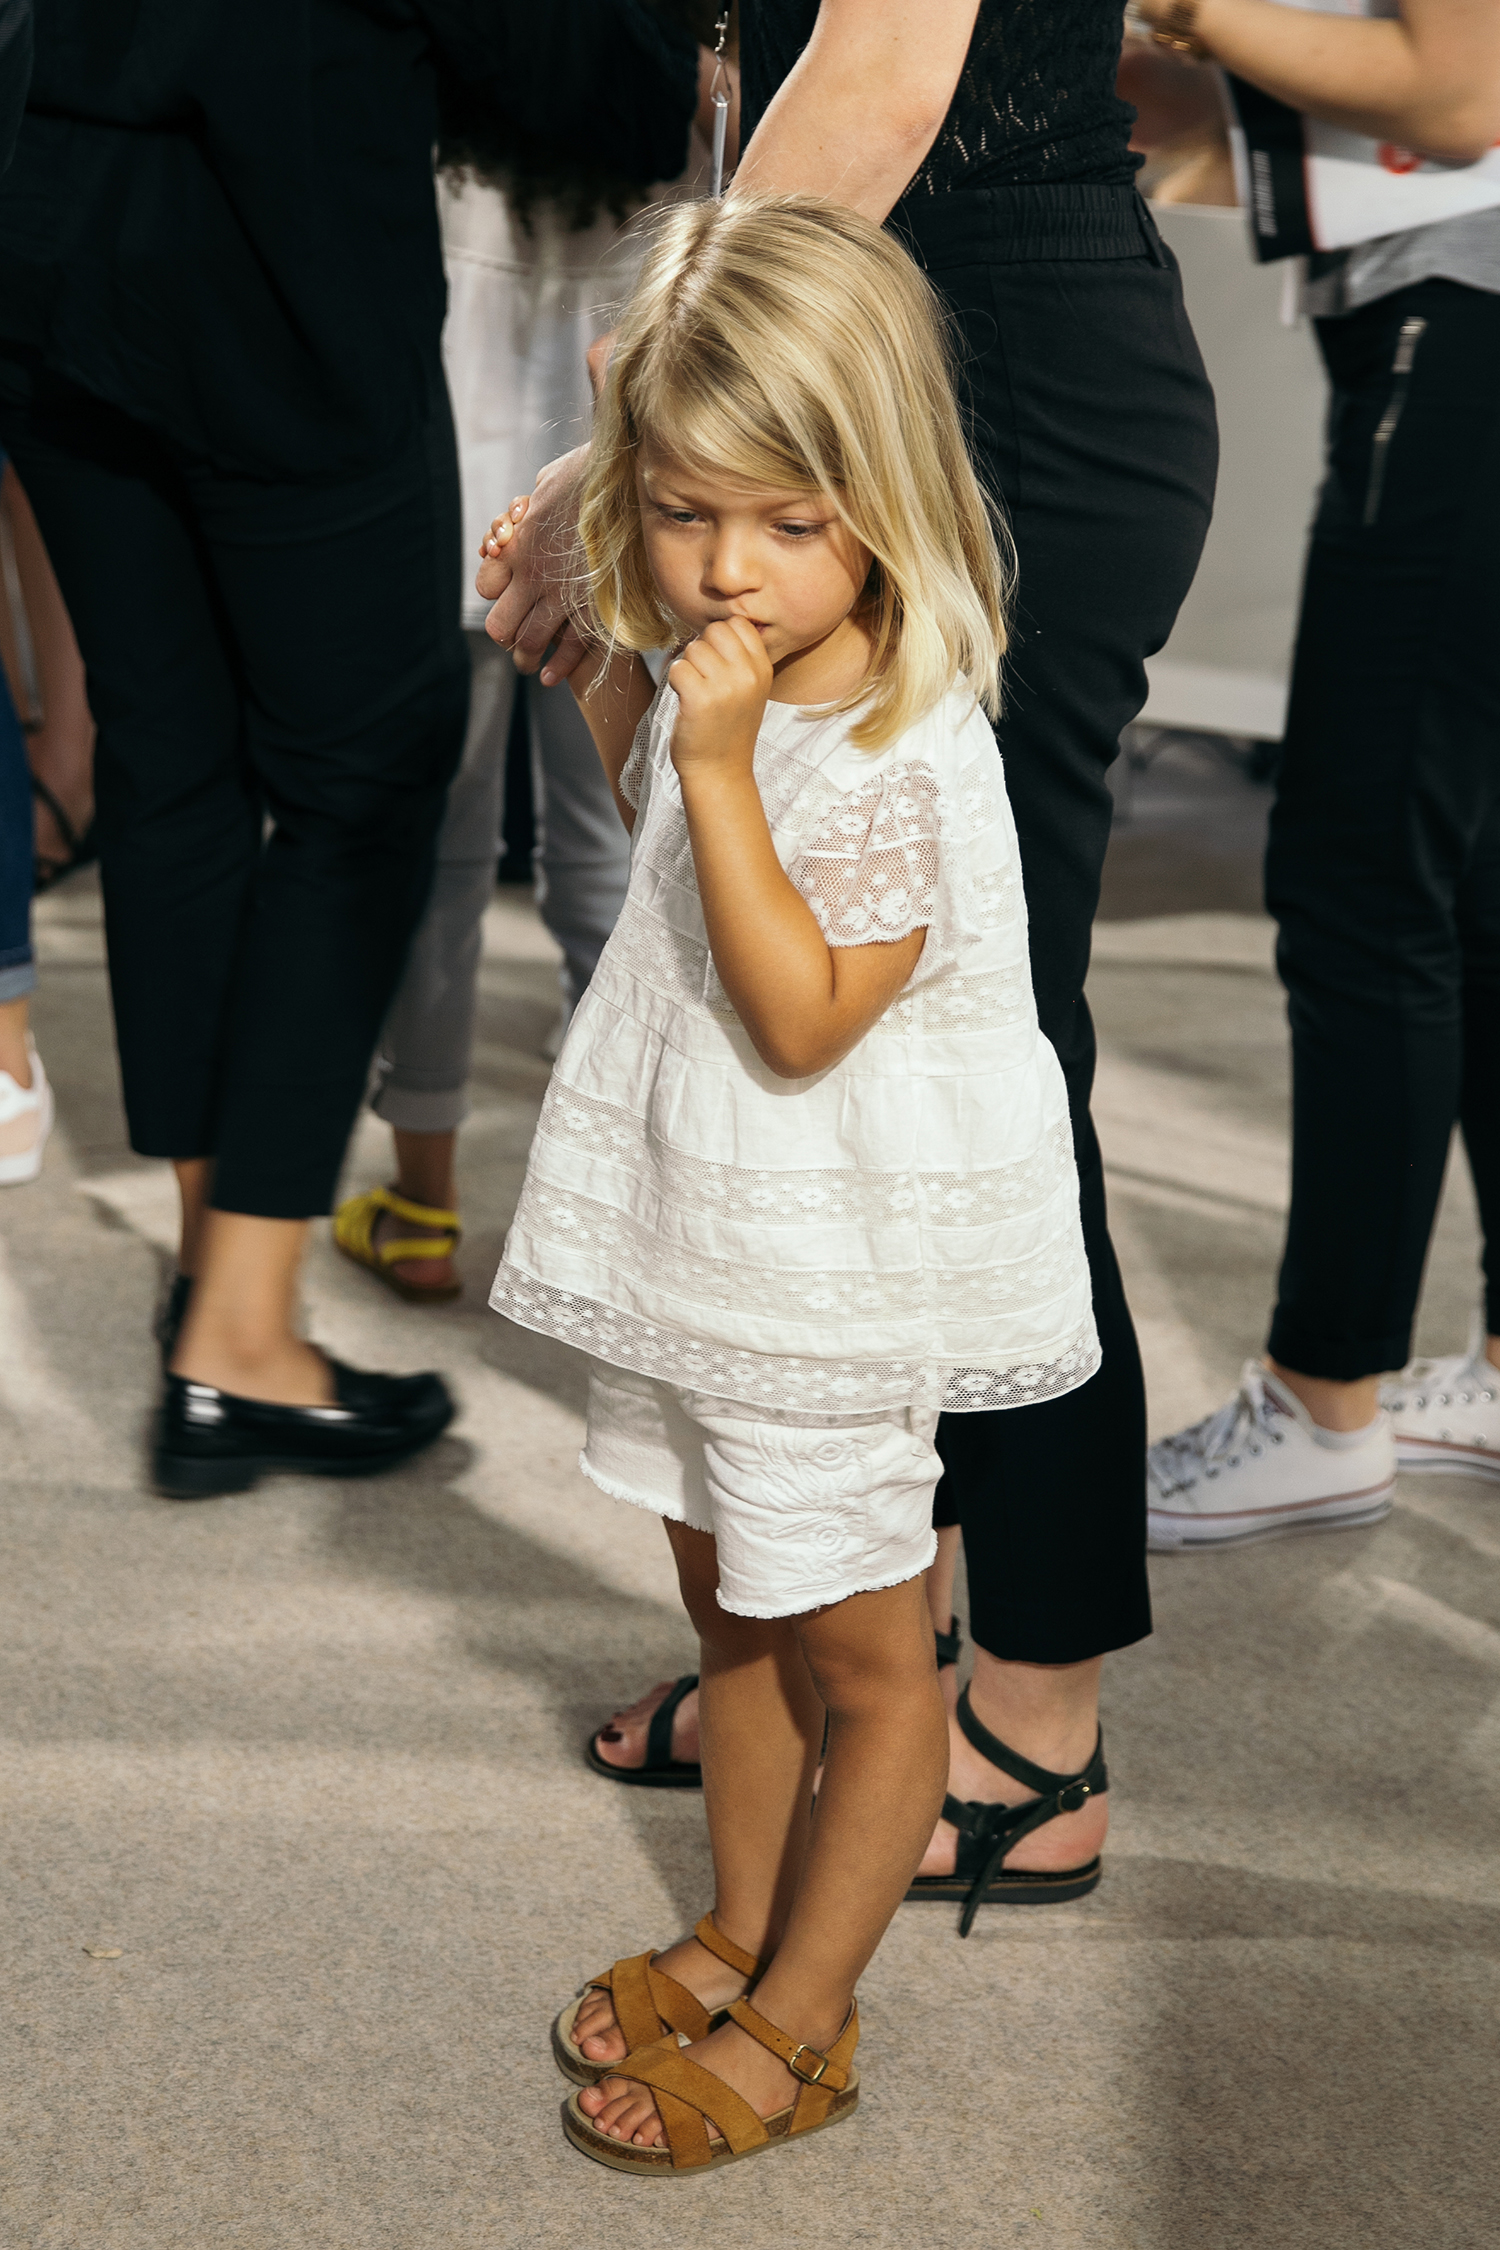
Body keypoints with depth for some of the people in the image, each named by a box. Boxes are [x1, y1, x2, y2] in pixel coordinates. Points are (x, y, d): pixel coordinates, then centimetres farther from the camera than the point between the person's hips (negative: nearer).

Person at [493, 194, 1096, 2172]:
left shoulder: (901, 751, -25)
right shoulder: (720, 683, 1)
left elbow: (800, 1017, -29)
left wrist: (717, 761, -32)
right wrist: (602, 678, 7)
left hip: (830, 1272, -9)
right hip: (702, 1230, 9)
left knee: (860, 1654, 8)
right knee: (732, 1605, 22)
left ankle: (800, 2027, 23)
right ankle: (740, 1932, 40)